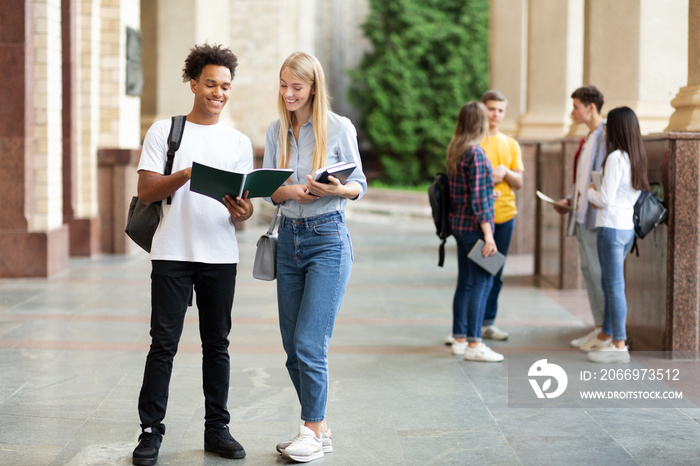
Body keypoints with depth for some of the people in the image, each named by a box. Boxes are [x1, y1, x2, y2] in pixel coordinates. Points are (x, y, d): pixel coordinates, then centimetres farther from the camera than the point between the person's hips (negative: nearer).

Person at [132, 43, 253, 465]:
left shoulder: (239, 142, 13)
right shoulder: (165, 131, 4)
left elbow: (247, 204, 10)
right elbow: (146, 191, -5)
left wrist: (242, 212, -13)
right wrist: (186, 174, -21)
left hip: (221, 256, 3)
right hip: (173, 253, -3)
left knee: (217, 344, 7)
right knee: (164, 343, -3)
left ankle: (217, 429, 15)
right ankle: (151, 430, 4)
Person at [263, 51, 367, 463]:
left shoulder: (340, 128, -5)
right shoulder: (277, 131, 9)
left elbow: (360, 185, 1)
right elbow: (268, 187, 9)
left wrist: (338, 189, -21)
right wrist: (290, 191, -13)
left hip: (328, 239, -6)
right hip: (289, 239, 6)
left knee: (310, 343, -10)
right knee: (292, 345, 7)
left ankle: (314, 431, 4)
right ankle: (319, 428, 20)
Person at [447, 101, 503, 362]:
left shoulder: (453, 151, 11)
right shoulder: (476, 153, -16)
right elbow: (478, 198, -18)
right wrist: (488, 235, -17)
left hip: (458, 223, 9)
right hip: (474, 225, -9)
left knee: (465, 283, 13)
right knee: (482, 282, -5)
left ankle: (459, 339, 19)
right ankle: (474, 345, -5)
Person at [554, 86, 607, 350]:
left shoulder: (607, 135, -13)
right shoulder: (589, 138, 18)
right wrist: (570, 200, 16)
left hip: (597, 217, -10)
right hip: (583, 215, 10)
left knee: (600, 272, -6)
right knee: (588, 270, 11)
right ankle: (600, 328, 19)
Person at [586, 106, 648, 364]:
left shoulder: (615, 158, -16)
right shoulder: (637, 157, 10)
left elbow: (605, 199, -17)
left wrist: (590, 191, 3)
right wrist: (598, 193, 13)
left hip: (611, 227, -9)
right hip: (627, 226, 9)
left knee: (614, 286, -5)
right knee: (610, 284, 18)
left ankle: (619, 345, -3)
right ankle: (606, 336, 28)